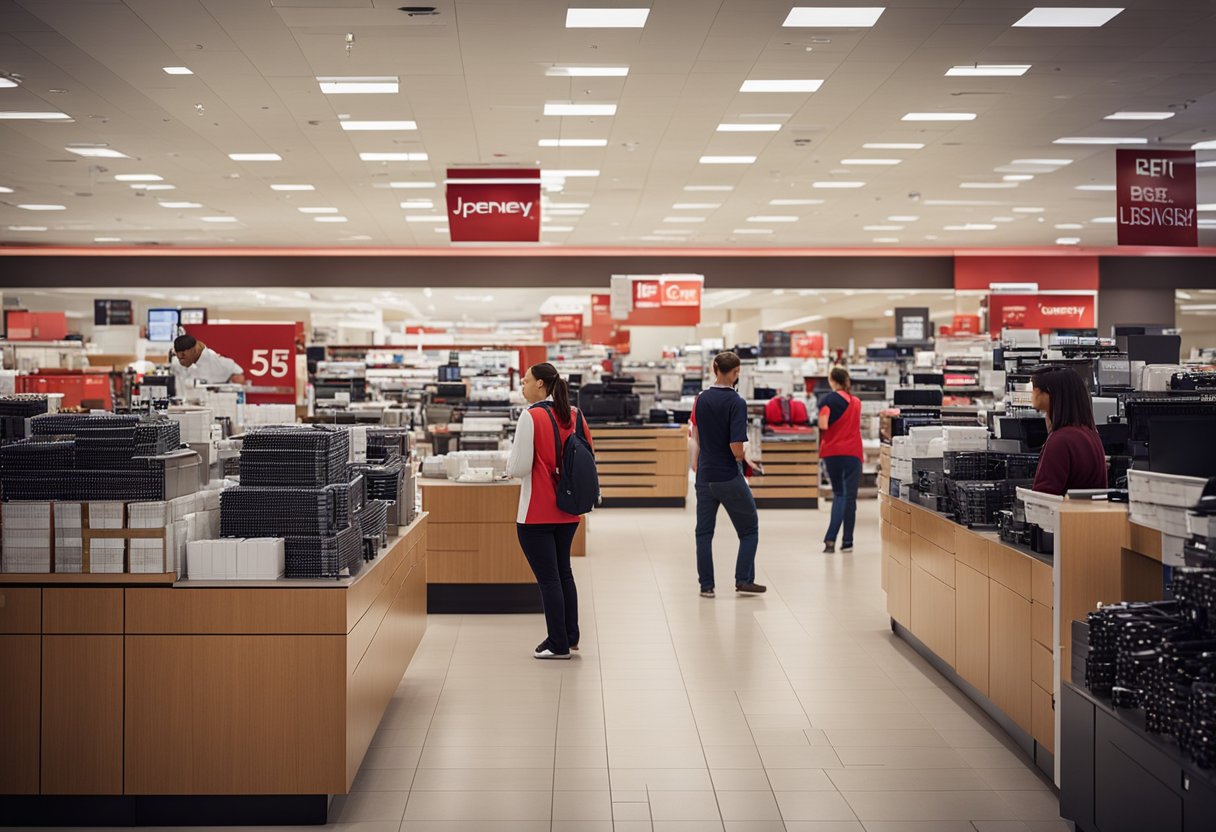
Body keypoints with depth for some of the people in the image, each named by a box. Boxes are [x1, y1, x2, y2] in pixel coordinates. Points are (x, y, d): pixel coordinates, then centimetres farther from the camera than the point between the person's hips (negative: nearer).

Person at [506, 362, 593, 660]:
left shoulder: (532, 416, -16)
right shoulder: (575, 416, 5)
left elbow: (519, 467, -18)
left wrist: (509, 463, 3)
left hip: (537, 513, -7)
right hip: (568, 509, 7)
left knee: (548, 578, 1)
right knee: (563, 572, 19)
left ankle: (558, 644, 8)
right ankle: (570, 637, 27)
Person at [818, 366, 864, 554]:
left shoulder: (829, 399, -5)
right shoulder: (856, 401, 10)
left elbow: (823, 424, -15)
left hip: (832, 452, -1)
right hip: (853, 452, 1)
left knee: (838, 494, 10)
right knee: (850, 496, 4)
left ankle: (830, 539, -2)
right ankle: (847, 542, 3)